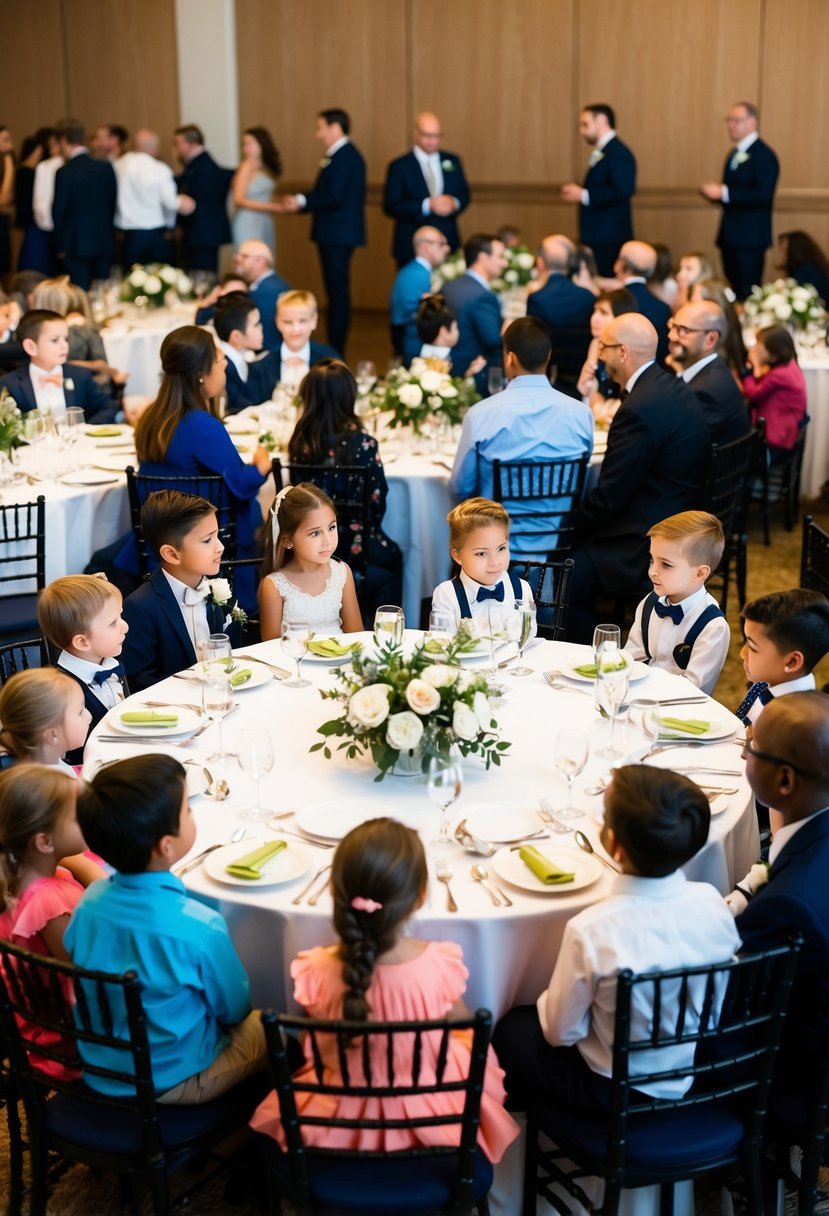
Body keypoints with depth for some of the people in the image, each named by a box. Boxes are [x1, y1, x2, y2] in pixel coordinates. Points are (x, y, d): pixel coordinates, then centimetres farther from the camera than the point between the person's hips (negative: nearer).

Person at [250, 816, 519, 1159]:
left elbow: (312, 1043, -9)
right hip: (430, 1110, 0)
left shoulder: (318, 971, -28)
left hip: (340, 1109, 1)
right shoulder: (439, 965, -28)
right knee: (464, 1041, 32)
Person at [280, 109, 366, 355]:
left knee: (338, 293, -6)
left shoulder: (343, 157, -16)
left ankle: (336, 351, -2)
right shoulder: (342, 154, 16)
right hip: (338, 234, 10)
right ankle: (335, 350, 19)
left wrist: (302, 201, -11)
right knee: (337, 292, 13)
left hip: (338, 234, -10)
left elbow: (334, 197, -23)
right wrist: (301, 202, 4)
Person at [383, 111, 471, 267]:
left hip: (449, 243, 3)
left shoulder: (453, 161, 12)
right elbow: (391, 206, -9)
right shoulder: (399, 166, -1)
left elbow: (464, 195, 16)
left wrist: (454, 203, -9)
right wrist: (427, 205, -19)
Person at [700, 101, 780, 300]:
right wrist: (716, 193, 2)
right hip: (730, 235, 9)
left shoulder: (764, 155, -11)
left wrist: (724, 193, -24)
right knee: (735, 291, 12)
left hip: (750, 237, -9)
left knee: (748, 293, -7)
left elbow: (763, 196, -22)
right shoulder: (734, 154, 16)